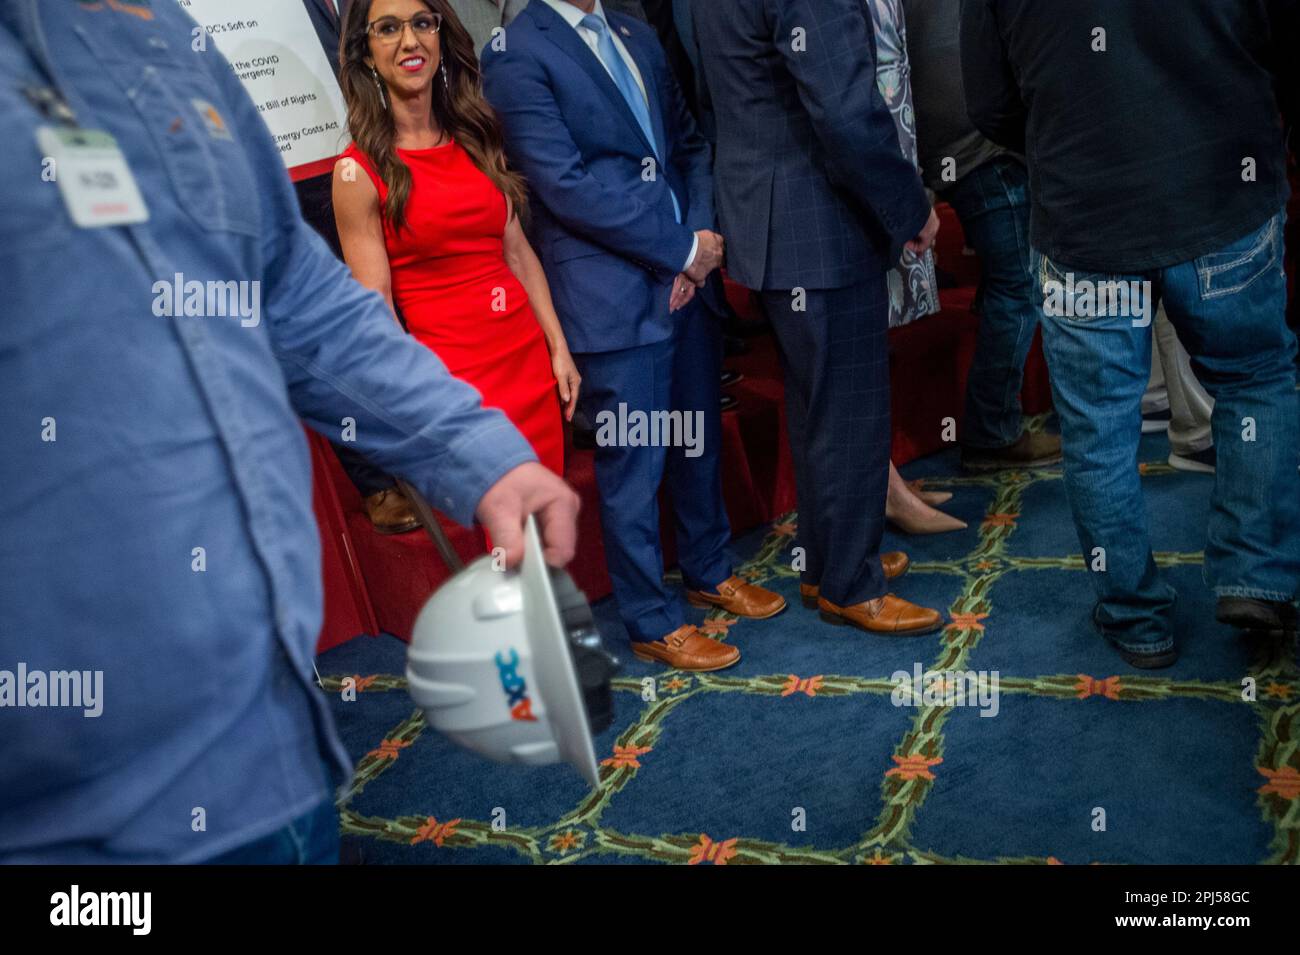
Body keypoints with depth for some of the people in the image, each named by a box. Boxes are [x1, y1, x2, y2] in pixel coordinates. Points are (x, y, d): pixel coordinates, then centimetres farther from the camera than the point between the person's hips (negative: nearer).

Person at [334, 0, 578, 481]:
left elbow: (517, 251, 10)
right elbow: (377, 309, -9)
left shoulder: (478, 142, 8)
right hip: (450, 374, -5)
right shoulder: (359, 171, -8)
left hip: (529, 361, 5)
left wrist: (559, 349, 5)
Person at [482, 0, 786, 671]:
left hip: (685, 278, 7)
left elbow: (690, 144, 14)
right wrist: (682, 247, -12)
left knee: (700, 440, 18)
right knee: (633, 466, 2)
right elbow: (567, 186, -16)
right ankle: (652, 624, 19)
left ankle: (708, 571, 39)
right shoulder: (516, 56, -8)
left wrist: (697, 240, -3)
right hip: (612, 297, -7)